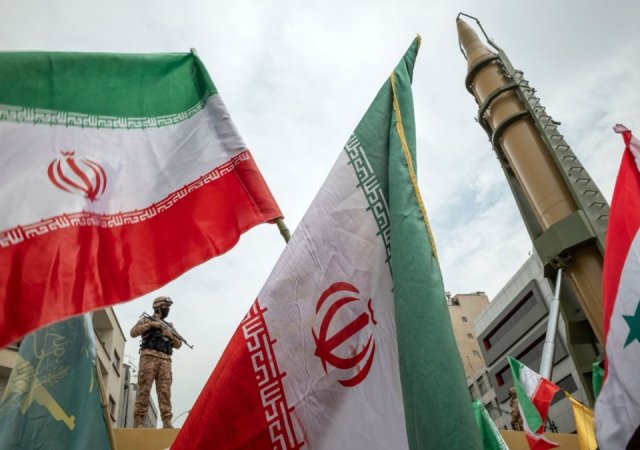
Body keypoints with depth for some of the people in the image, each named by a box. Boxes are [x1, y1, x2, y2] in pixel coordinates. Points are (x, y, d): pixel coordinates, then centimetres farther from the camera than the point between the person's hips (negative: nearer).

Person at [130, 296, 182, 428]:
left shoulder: (169, 325, 25)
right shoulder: (146, 320, 15)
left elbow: (178, 344, 20)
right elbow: (133, 332, -1)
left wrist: (170, 335, 1)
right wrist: (150, 324, -8)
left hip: (165, 360, 3)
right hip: (149, 357, -3)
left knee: (165, 391, -6)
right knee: (144, 389, -10)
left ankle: (167, 422, -12)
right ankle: (139, 421, -10)